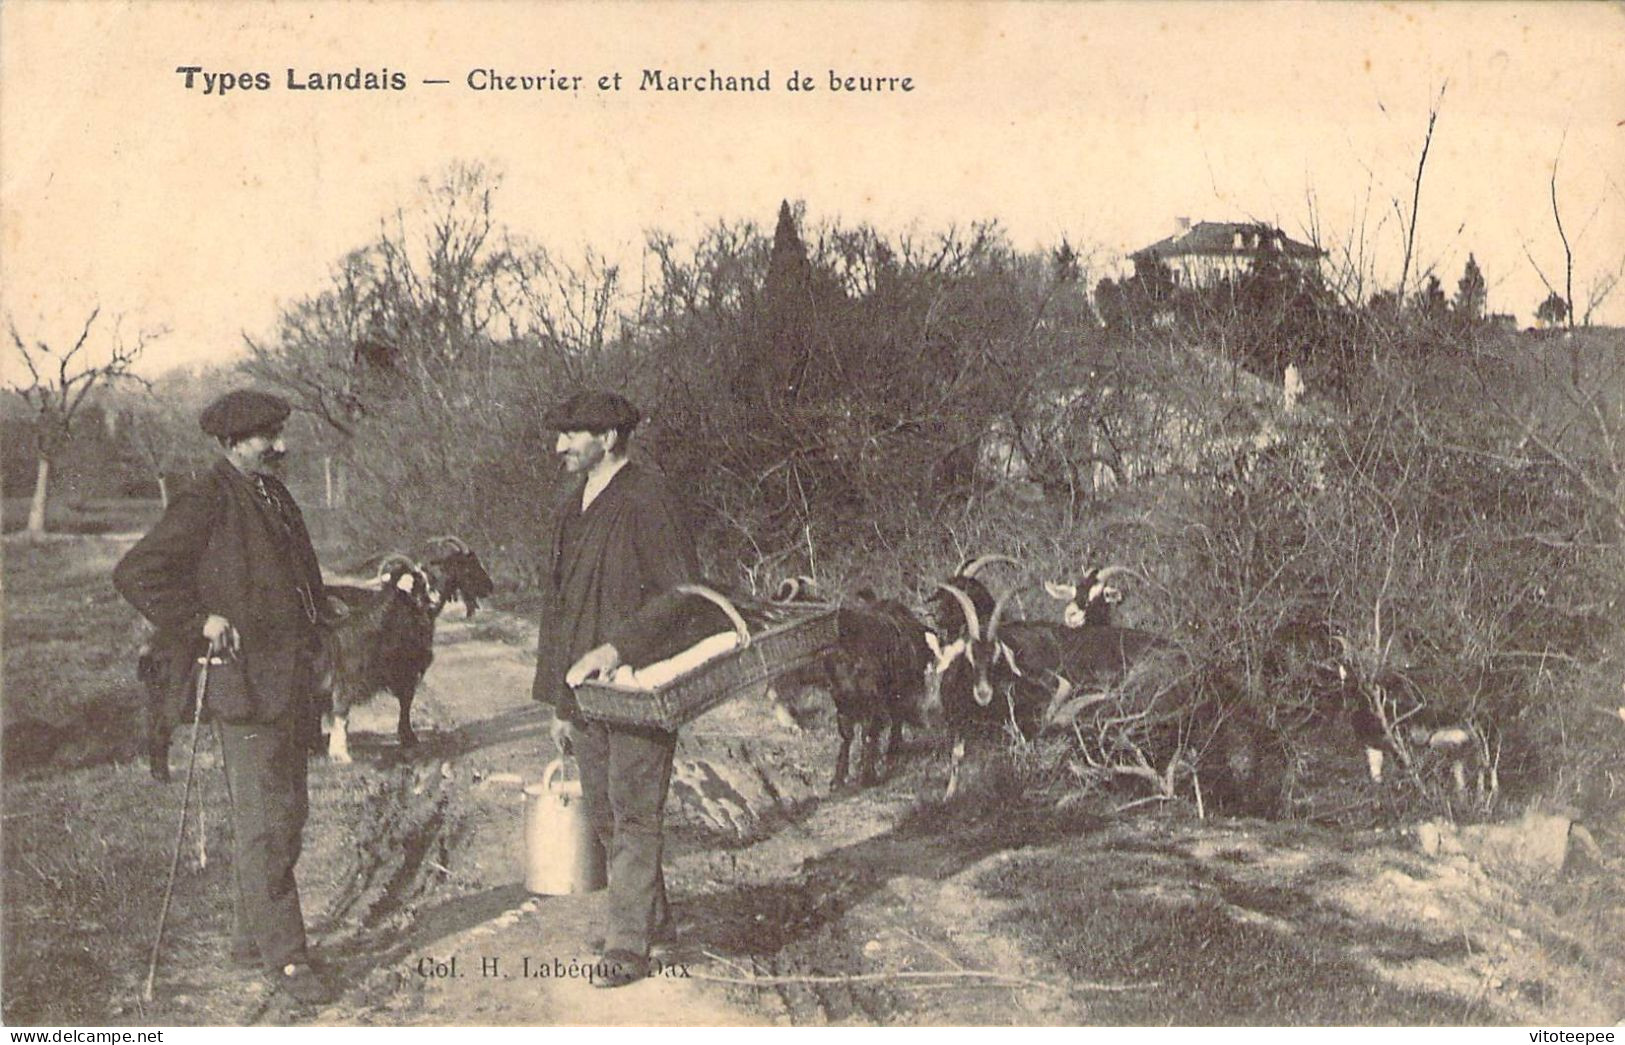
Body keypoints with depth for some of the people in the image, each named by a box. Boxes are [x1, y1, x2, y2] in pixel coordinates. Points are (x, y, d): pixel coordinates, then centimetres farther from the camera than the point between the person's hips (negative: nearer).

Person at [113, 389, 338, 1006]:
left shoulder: (275, 496, 16)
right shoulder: (205, 504, -10)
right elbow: (136, 574, -16)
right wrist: (201, 621, -16)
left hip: (291, 685, 9)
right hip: (245, 688, -9)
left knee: (288, 817, 13)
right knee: (263, 826, -5)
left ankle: (251, 941, 25)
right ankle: (283, 957, 0)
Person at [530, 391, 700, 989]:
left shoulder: (647, 500, -11)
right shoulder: (570, 506, 14)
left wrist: (617, 647, -24)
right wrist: (557, 703, 18)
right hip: (583, 691, 8)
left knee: (634, 816, -5)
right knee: (604, 816, 13)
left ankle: (628, 945, 1)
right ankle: (653, 918, 28)